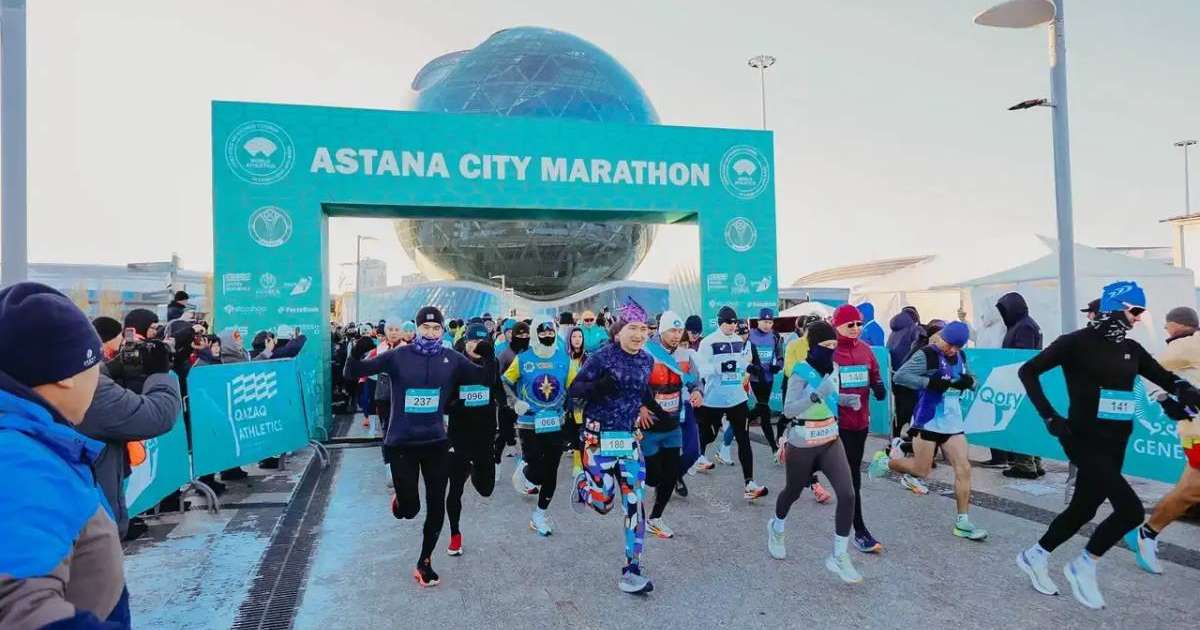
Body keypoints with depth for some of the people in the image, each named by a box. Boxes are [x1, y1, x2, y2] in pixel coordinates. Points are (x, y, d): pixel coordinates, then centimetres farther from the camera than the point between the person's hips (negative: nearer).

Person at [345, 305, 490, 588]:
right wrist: (356, 354, -28)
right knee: (408, 509, 0)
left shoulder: (451, 359, -1)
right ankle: (401, 499, 39)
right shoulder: (397, 356, -8)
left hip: (436, 442, 2)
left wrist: (488, 358, -19)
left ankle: (425, 562, 28)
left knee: (436, 506, 7)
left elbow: (485, 376, 1)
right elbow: (352, 373, -7)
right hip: (401, 443, -2)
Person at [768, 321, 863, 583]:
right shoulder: (801, 372, -19)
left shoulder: (832, 368, 0)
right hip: (802, 445, -5)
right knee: (793, 492, 16)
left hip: (831, 441, 5)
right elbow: (788, 411, -28)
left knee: (848, 495, -9)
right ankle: (777, 528, 49)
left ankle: (839, 557, 6)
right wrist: (817, 394, -38)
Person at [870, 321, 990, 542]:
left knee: (964, 469, -1)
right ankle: (886, 460, 28)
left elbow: (969, 380, 21)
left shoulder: (960, 356, 9)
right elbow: (900, 376, -19)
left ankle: (962, 522, 8)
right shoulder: (927, 355, -13)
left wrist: (968, 382, -4)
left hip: (953, 422, 6)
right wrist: (929, 382, -27)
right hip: (928, 421, -6)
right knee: (921, 471, 1)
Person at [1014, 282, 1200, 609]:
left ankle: (1034, 556, 33)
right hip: (1084, 440, -7)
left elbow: (1168, 380, 10)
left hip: (1115, 444, 7)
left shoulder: (1131, 349, 8)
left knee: (1083, 510, 14)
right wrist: (1050, 417, -17)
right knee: (1131, 509, -15)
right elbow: (1028, 371, -11)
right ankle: (1083, 566, 7)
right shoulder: (1077, 342, -11)